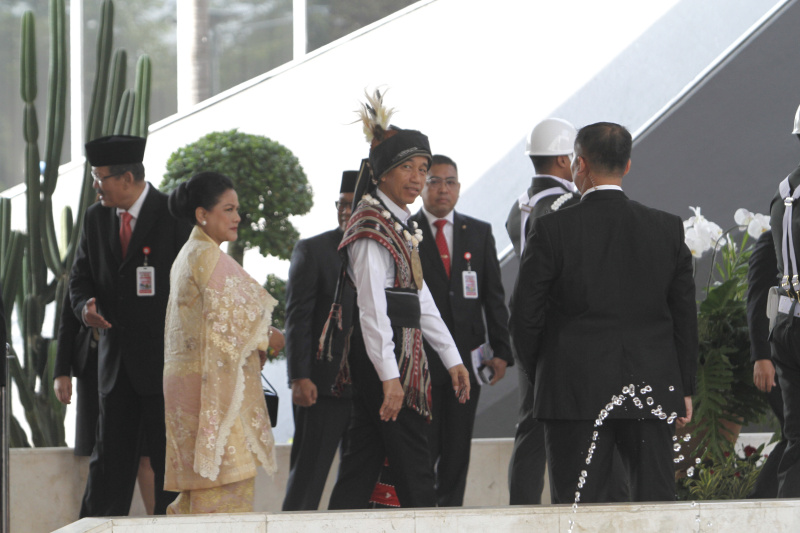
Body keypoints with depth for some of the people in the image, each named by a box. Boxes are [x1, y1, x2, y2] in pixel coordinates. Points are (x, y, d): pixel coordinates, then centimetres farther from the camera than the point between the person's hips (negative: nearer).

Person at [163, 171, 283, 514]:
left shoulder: (186, 257, 18)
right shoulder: (210, 257, -12)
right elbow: (234, 319, -14)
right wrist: (267, 341, 4)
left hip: (186, 376, 10)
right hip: (217, 383, -10)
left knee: (197, 482, 10)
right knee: (226, 483, -9)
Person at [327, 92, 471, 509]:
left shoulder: (398, 224, 18)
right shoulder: (372, 224, -13)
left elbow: (420, 299, 20)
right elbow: (372, 306, -20)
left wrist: (452, 358, 18)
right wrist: (389, 376, -25)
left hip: (398, 355, 10)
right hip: (383, 357, -10)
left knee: (362, 463, 7)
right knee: (412, 466, -6)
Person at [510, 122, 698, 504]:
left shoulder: (552, 229, -6)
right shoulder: (668, 229, 3)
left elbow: (525, 315, -4)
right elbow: (685, 317, 7)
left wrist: (537, 373, 12)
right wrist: (685, 388, 13)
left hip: (575, 391, -3)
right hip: (652, 394, 3)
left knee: (578, 506, -1)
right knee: (655, 503, 6)